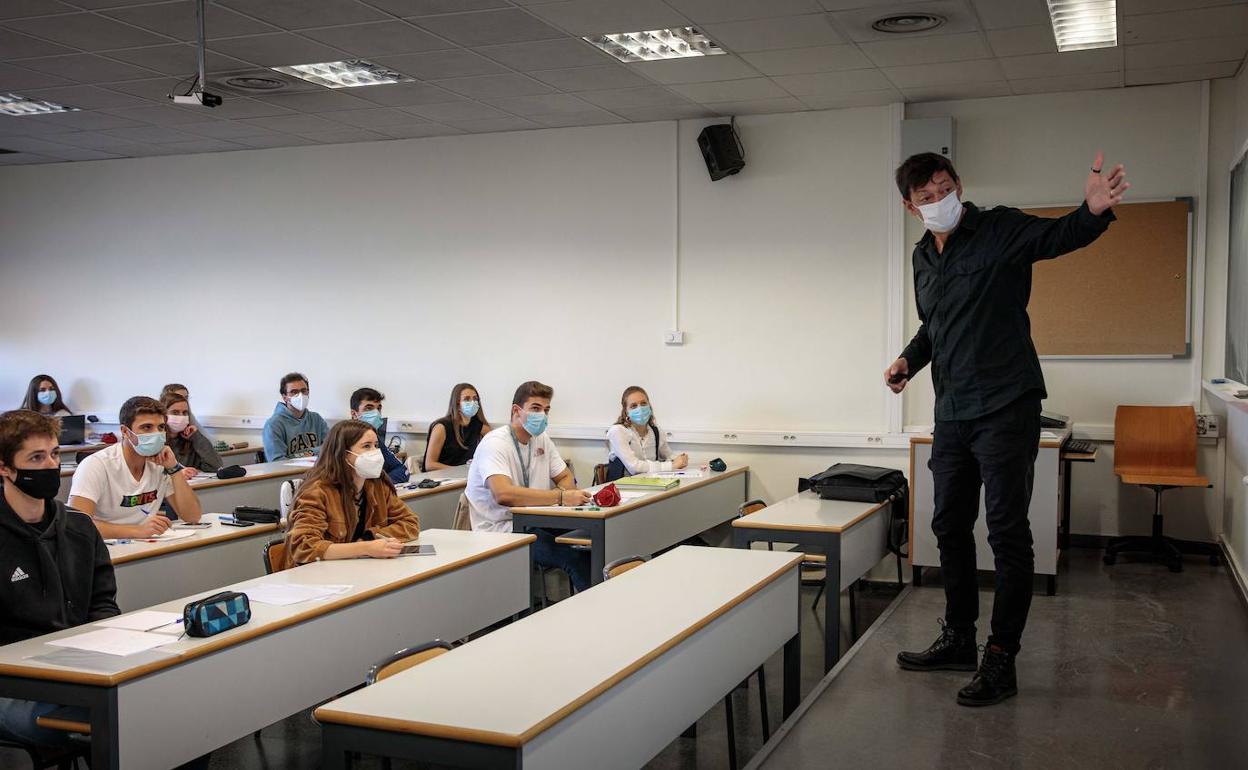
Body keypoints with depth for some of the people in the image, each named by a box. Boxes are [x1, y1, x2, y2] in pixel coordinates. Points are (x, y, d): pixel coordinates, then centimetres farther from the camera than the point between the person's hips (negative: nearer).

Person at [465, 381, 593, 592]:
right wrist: (560, 497, -32)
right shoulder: (495, 443, -14)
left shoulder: (542, 439, 12)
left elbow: (566, 478, 15)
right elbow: (503, 494, -31)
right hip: (500, 530, -8)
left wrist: (563, 491, -11)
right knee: (576, 555, -28)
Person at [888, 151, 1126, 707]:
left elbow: (1058, 236, -27)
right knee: (950, 527, 15)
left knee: (1007, 532, -3)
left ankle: (1001, 660, 6)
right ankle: (959, 639, 30)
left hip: (1005, 409, -7)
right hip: (951, 413, 8)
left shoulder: (1000, 231, -8)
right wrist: (910, 359, 6)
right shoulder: (923, 258, 12)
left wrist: (1093, 211, -49)